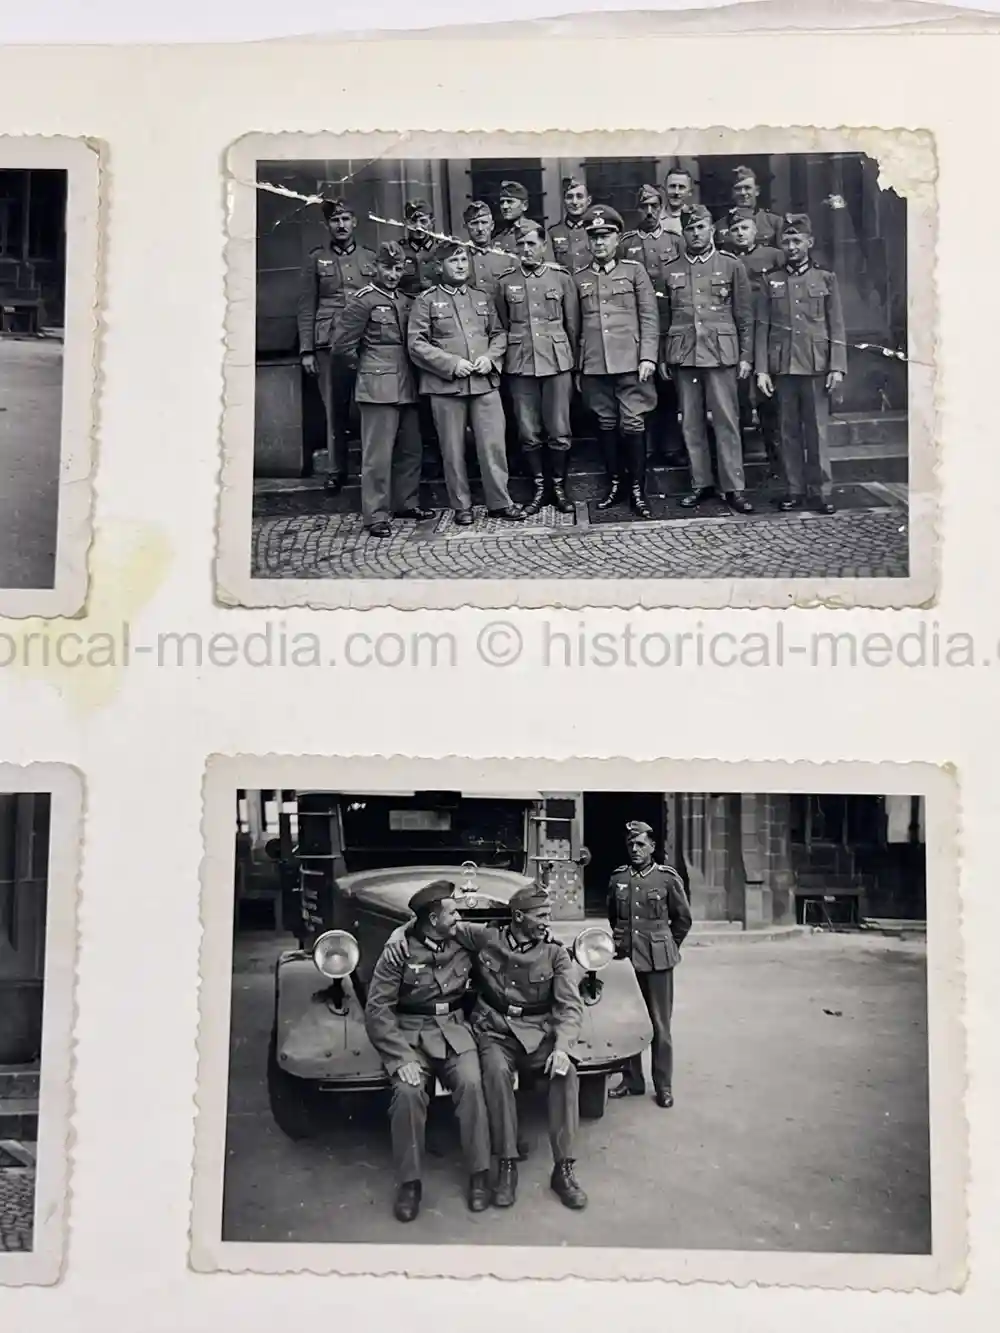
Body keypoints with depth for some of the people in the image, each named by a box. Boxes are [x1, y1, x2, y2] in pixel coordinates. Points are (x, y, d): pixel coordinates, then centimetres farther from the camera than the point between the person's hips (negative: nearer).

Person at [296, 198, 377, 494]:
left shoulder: (371, 258, 13)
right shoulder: (315, 259, 10)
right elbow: (306, 308, 7)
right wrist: (306, 350, -1)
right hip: (330, 344, -1)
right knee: (335, 409, 1)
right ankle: (336, 470, 9)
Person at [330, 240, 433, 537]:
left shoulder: (405, 301, 13)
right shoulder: (364, 301, -7)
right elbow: (341, 345, -8)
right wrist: (365, 365, 2)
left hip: (406, 387, 7)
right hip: (378, 387, -7)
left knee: (411, 448, 13)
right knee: (378, 453, -5)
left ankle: (406, 503, 27)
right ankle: (376, 516, 0)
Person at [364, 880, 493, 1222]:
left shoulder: (462, 946, 4)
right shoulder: (398, 952, -8)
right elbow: (377, 1010, -11)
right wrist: (402, 1056, -21)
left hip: (453, 1030, 2)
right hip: (409, 1034, -2)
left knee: (471, 1084, -26)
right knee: (408, 1093, -30)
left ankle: (479, 1175, -13)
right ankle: (409, 1183, -14)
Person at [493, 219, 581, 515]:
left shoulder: (561, 278, 3)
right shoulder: (505, 283, 6)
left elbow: (573, 325, 5)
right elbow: (502, 327, 11)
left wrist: (573, 362, 4)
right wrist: (508, 358, 6)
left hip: (557, 363, -1)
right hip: (520, 366, 1)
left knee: (559, 431, 2)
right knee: (528, 433, 5)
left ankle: (559, 487, 14)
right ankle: (538, 488, 16)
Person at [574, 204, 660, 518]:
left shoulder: (634, 271, 5)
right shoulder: (578, 279, 11)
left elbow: (649, 317, 2)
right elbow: (575, 326, 13)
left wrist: (648, 357, -7)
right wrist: (576, 367, 10)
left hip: (630, 362, -2)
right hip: (594, 366, 2)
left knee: (633, 424, -4)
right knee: (606, 424, 7)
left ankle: (638, 490, 4)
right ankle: (614, 483, 18)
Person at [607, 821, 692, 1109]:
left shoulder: (667, 878, -4)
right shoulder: (618, 878, 6)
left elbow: (683, 918, 7)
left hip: (657, 961, -3)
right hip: (625, 960, 3)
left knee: (659, 1025, 2)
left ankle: (663, 1086, 11)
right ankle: (632, 1080, 21)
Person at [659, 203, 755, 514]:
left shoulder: (732, 266, 5)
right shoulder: (670, 271, 11)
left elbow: (744, 316, 5)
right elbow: (664, 319, 13)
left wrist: (745, 356, 0)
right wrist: (662, 357, 8)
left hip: (721, 354, -2)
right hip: (683, 356, 2)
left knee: (727, 422, -3)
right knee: (691, 423, 5)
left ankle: (733, 487, 2)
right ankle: (700, 484, 14)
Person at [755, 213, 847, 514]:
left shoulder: (826, 279, 7)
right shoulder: (771, 282, 9)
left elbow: (837, 327, 4)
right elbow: (762, 328, 7)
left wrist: (837, 367, -4)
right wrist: (761, 369, -1)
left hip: (816, 366, -1)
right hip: (782, 367, 1)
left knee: (818, 430, 0)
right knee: (788, 431, 5)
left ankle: (821, 491, 6)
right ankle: (794, 489, 12)